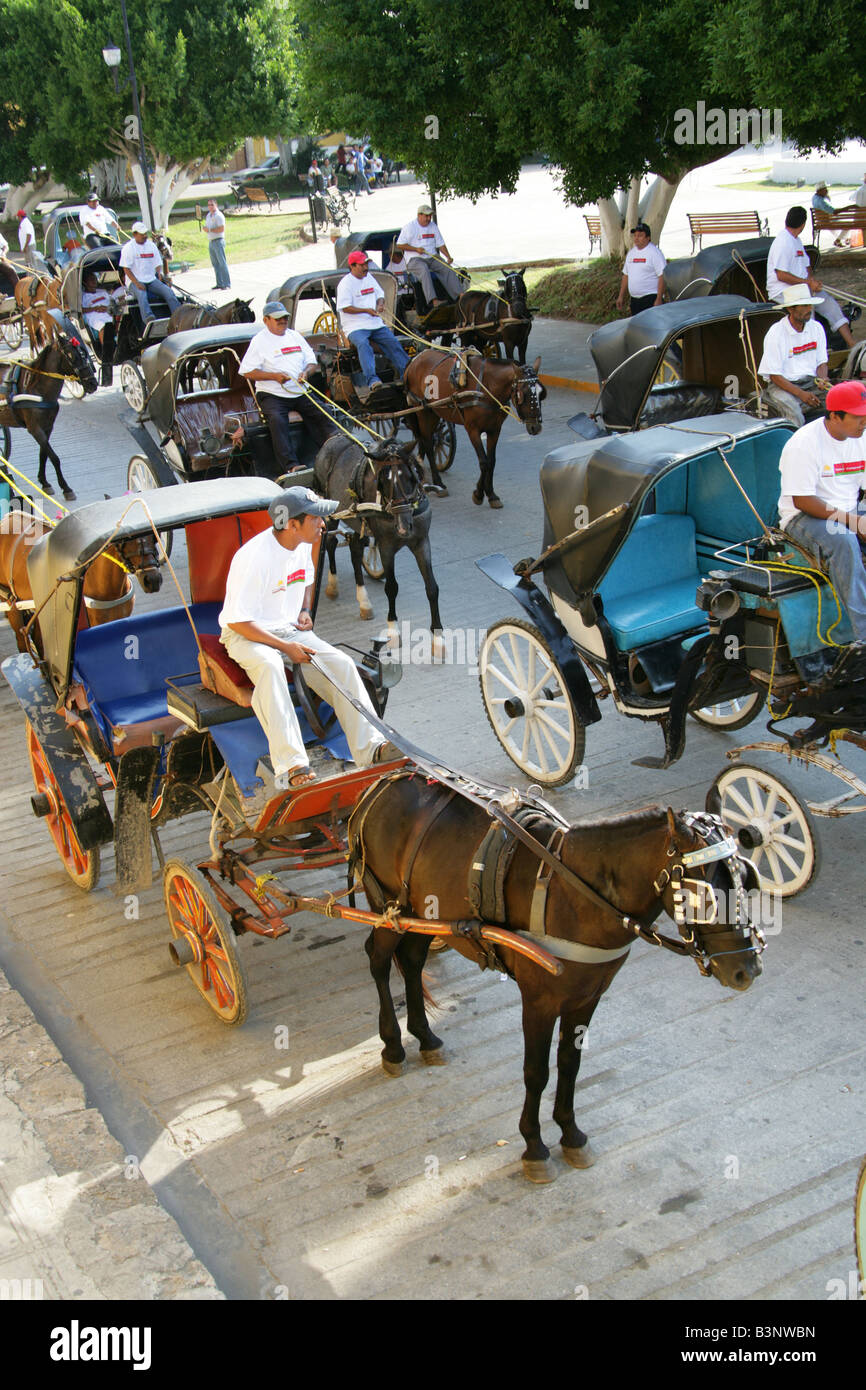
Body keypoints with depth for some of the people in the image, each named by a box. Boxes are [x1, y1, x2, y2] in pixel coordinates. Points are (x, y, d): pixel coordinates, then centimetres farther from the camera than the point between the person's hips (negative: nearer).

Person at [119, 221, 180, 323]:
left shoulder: (151, 245, 13)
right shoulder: (128, 248, -1)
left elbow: (158, 264, 15)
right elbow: (127, 269, -5)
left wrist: (160, 273, -9)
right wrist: (137, 283, -17)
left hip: (152, 280, 5)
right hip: (135, 281, -4)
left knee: (168, 291, -20)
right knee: (141, 294, -35)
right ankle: (149, 318, -58)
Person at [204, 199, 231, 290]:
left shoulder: (219, 216, -9)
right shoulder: (208, 215, 17)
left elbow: (221, 229, -18)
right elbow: (206, 227, 22)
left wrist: (210, 230, -12)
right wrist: (206, 229, -2)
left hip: (218, 241, -8)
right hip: (210, 242, 8)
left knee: (222, 263, -10)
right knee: (215, 264, 8)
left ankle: (227, 284, -11)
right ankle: (219, 283, 11)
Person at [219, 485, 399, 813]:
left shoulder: (302, 546, 2)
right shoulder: (254, 556, -23)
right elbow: (238, 621, -21)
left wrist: (304, 610, 7)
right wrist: (286, 647, -22)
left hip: (291, 629, 7)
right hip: (247, 635, -7)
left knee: (341, 663, -16)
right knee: (269, 666, -39)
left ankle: (370, 746, -17)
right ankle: (291, 765, -46)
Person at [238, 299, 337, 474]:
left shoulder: (295, 336, 17)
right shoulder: (259, 341, 0)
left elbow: (313, 362, 17)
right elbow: (248, 372, -5)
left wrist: (306, 372, -7)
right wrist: (274, 376, -17)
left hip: (300, 393, 5)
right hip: (272, 395, -5)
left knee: (322, 414, -18)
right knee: (277, 420, -31)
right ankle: (291, 466, -41)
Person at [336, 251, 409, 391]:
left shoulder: (369, 277, 15)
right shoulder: (346, 283, -7)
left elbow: (380, 295, 24)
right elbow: (345, 308, -13)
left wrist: (380, 305, 0)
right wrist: (366, 310, -17)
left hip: (376, 323, 7)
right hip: (355, 327, -7)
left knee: (392, 342, -10)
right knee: (363, 344, -32)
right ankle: (372, 379, -46)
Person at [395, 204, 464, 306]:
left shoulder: (433, 226, 15)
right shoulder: (409, 227, -2)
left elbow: (440, 244, 15)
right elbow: (399, 245, -4)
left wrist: (448, 257, -2)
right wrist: (416, 249, -14)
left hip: (432, 257, 6)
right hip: (415, 259, -5)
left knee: (447, 268, -19)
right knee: (424, 269, -37)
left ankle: (460, 295, -27)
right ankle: (433, 301, -50)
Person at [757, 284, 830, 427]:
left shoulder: (816, 328, 6)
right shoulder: (776, 334, -11)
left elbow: (822, 362, 13)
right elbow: (774, 376, -12)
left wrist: (822, 380, -12)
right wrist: (801, 394, -21)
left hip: (810, 382, 5)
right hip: (782, 384, -5)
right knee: (794, 415, -35)